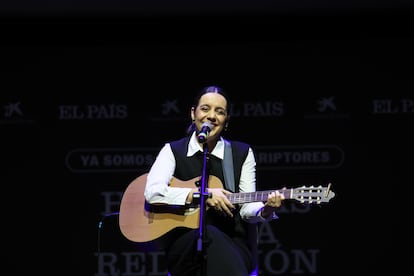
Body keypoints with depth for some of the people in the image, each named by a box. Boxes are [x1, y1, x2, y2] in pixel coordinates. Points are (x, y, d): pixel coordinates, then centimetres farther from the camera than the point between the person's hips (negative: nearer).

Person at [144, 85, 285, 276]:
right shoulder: (173, 151, 7)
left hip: (231, 245, 1)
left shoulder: (242, 153, 12)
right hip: (183, 244, -1)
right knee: (210, 235, -37)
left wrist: (265, 210, -19)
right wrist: (202, 194, -16)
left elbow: (247, 208, 5)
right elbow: (152, 192, -11)